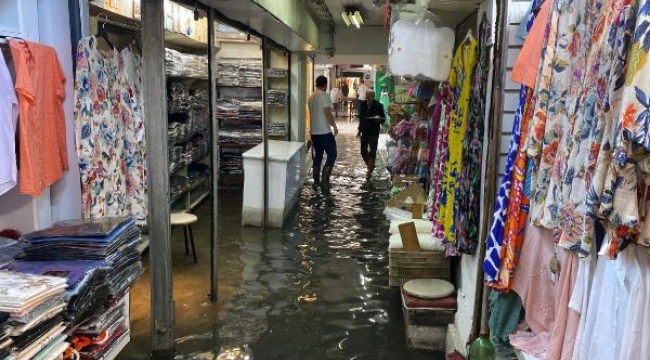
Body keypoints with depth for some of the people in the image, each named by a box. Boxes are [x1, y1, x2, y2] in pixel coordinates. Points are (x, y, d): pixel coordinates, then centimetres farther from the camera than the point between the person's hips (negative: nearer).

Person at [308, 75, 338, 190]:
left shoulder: (311, 97, 12)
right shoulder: (325, 95, -12)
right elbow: (328, 113, -18)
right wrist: (335, 126, -9)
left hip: (314, 132, 8)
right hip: (324, 132, -8)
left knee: (318, 156, 15)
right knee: (332, 155, 2)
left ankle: (316, 181, 16)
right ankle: (324, 181, -5)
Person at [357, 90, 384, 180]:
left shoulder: (378, 105, -11)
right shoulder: (363, 104, 2)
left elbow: (383, 118, -6)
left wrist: (378, 119, -29)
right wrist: (360, 130, 17)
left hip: (374, 133, -5)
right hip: (364, 132, 5)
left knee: (372, 152, -3)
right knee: (363, 152, 10)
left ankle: (369, 171, 4)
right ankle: (370, 167, 32)